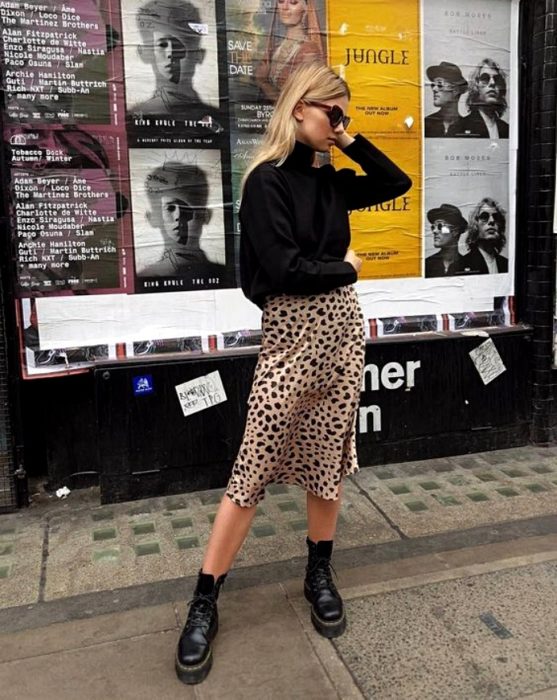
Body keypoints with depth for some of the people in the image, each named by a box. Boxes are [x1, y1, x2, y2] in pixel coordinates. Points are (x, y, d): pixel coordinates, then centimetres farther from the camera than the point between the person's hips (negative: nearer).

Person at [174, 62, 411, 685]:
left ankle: (319, 575, 28)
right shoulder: (267, 179, -8)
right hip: (291, 333, -6)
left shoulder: (329, 181, 12)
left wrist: (351, 142, 10)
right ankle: (204, 602, 9)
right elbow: (281, 270, -17)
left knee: (329, 456, 11)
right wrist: (345, 267, -2)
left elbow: (397, 184, 20)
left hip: (341, 328, 6)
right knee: (254, 467, -4)